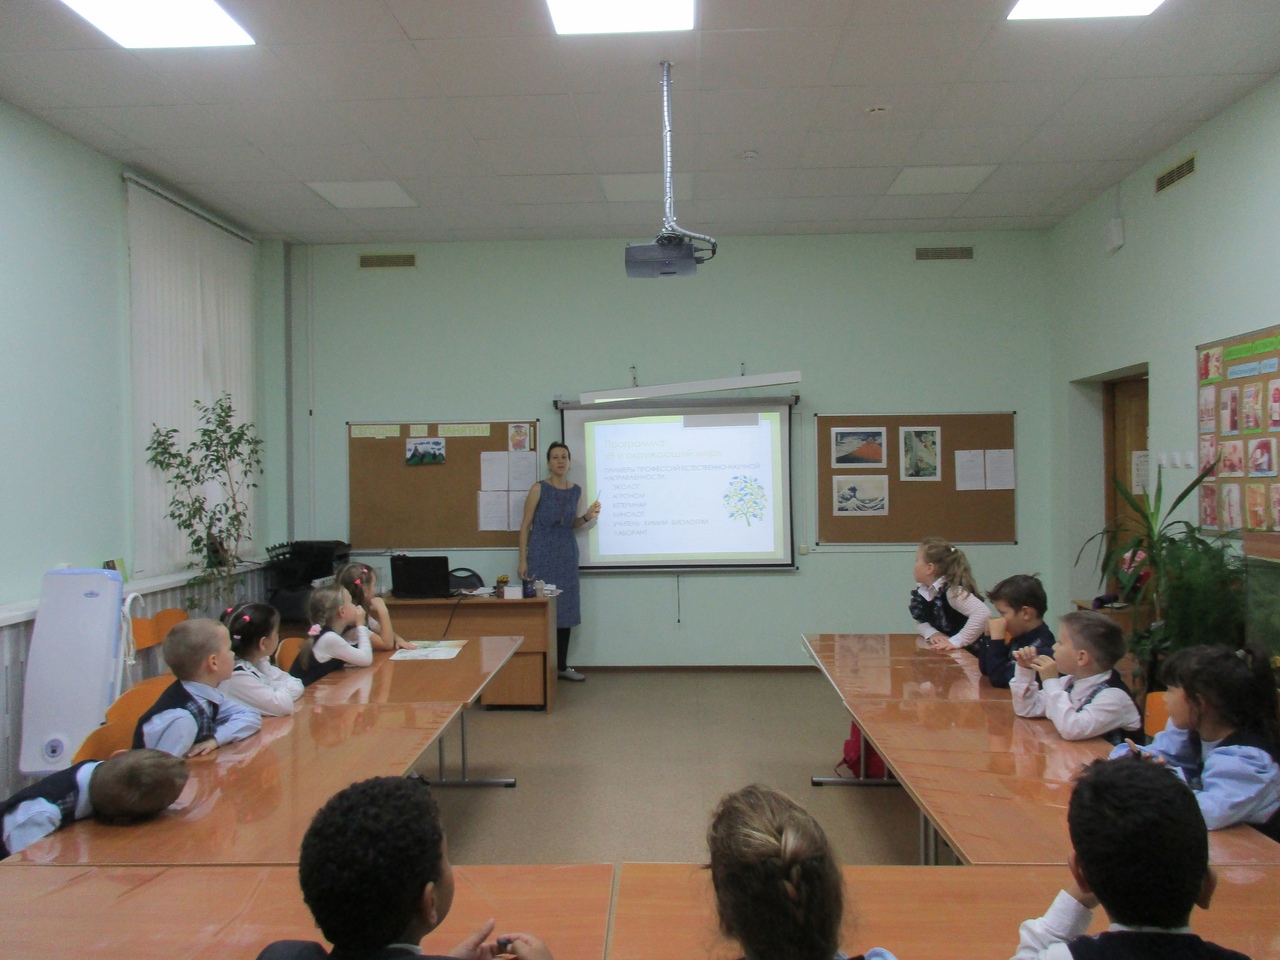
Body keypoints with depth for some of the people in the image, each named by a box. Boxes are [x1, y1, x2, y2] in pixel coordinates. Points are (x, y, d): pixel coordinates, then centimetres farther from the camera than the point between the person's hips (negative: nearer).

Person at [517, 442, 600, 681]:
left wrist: (587, 517, -3)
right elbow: (525, 525, -5)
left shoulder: (576, 491, 6)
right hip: (542, 554, -5)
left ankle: (562, 665, 16)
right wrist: (523, 560, -10)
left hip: (567, 554, 5)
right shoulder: (539, 489, -7)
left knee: (565, 608, 7)